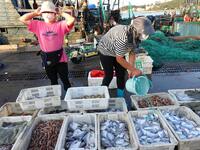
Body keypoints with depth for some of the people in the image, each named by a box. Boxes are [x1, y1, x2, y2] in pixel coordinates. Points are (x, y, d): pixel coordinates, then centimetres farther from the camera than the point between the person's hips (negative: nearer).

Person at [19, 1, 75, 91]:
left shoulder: (60, 25, -5)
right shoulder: (38, 25, 3)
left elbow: (71, 20, -22)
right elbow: (22, 19, 1)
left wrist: (61, 13, -7)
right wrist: (36, 13, 5)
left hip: (60, 57, -3)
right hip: (47, 58, 3)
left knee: (65, 80, 11)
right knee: (53, 81, 20)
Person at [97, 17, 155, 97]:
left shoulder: (135, 36, -18)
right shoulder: (123, 37, -40)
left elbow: (132, 52, -9)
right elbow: (119, 59, -33)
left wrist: (131, 70, -17)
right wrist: (134, 70, -29)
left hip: (119, 52, 7)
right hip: (106, 52, -6)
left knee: (121, 74, 5)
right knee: (109, 75, -4)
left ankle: (120, 96, 21)